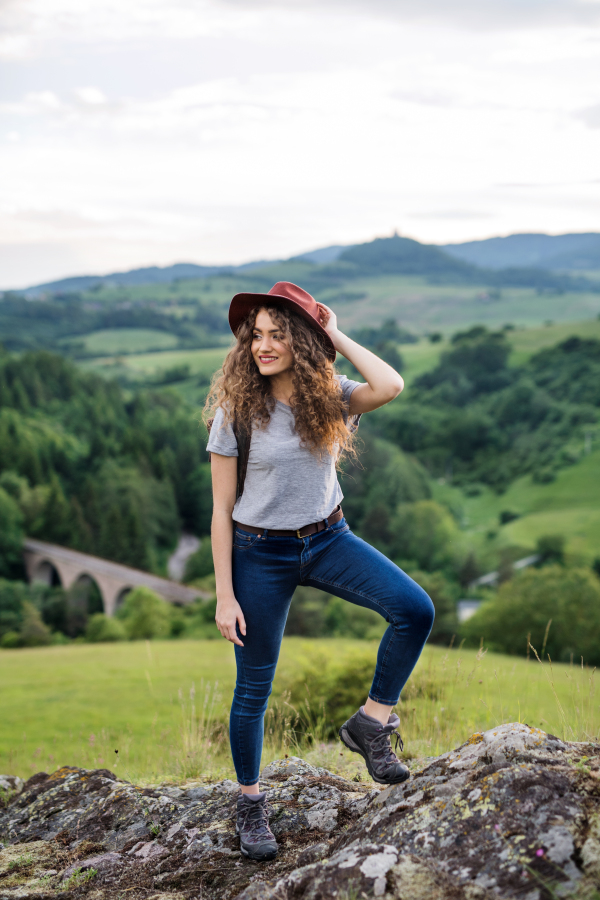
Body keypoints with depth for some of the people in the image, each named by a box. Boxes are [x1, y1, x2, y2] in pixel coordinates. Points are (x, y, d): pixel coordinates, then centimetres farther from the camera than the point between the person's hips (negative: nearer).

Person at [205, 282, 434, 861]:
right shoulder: (236, 410, -10)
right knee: (254, 685, 6)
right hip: (261, 553, -2)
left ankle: (370, 725, 0)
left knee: (415, 610, -19)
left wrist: (336, 336, -13)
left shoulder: (328, 397, -4)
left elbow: (390, 386, -26)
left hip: (328, 540, 3)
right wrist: (224, 594, -11)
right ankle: (251, 802, 28)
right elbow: (221, 509, -8)